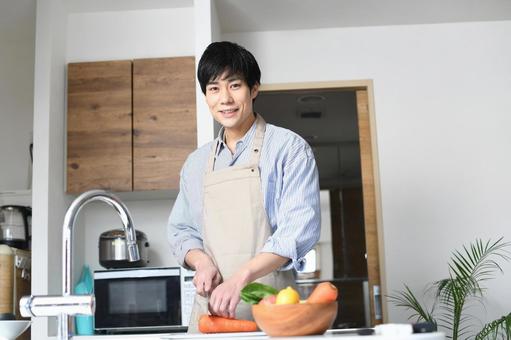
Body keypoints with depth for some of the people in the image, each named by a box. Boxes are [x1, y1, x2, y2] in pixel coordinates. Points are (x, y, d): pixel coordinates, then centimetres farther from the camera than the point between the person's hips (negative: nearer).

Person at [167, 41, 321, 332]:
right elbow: (181, 230, 19)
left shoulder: (289, 149, -2)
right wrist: (202, 262, -3)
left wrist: (241, 276, -23)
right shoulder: (196, 164, 14)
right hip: (210, 307, 4)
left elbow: (300, 227, -12)